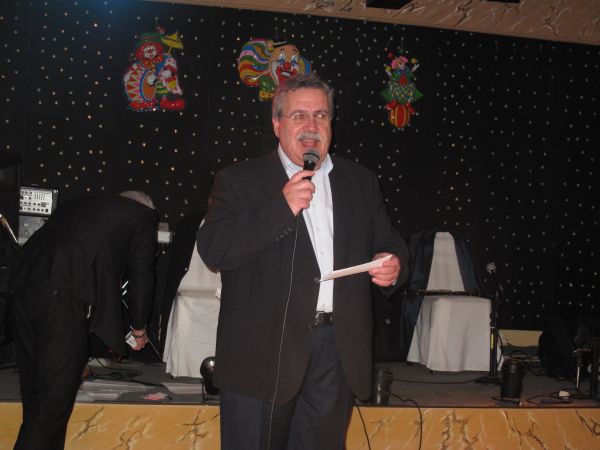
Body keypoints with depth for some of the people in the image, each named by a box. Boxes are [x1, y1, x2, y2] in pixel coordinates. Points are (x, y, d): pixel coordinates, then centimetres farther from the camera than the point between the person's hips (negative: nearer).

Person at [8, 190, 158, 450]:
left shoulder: (76, 204, 33)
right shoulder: (143, 215, 16)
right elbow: (141, 276, 15)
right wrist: (139, 329, 30)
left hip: (24, 285, 7)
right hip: (64, 296, -7)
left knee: (36, 393, 16)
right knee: (55, 398, -2)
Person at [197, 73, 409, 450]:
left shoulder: (361, 182, 13)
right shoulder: (239, 181, 1)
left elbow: (389, 244, 17)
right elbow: (213, 250, -11)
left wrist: (393, 265, -7)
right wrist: (281, 208, -18)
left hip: (338, 351, 3)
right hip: (263, 352, -3)